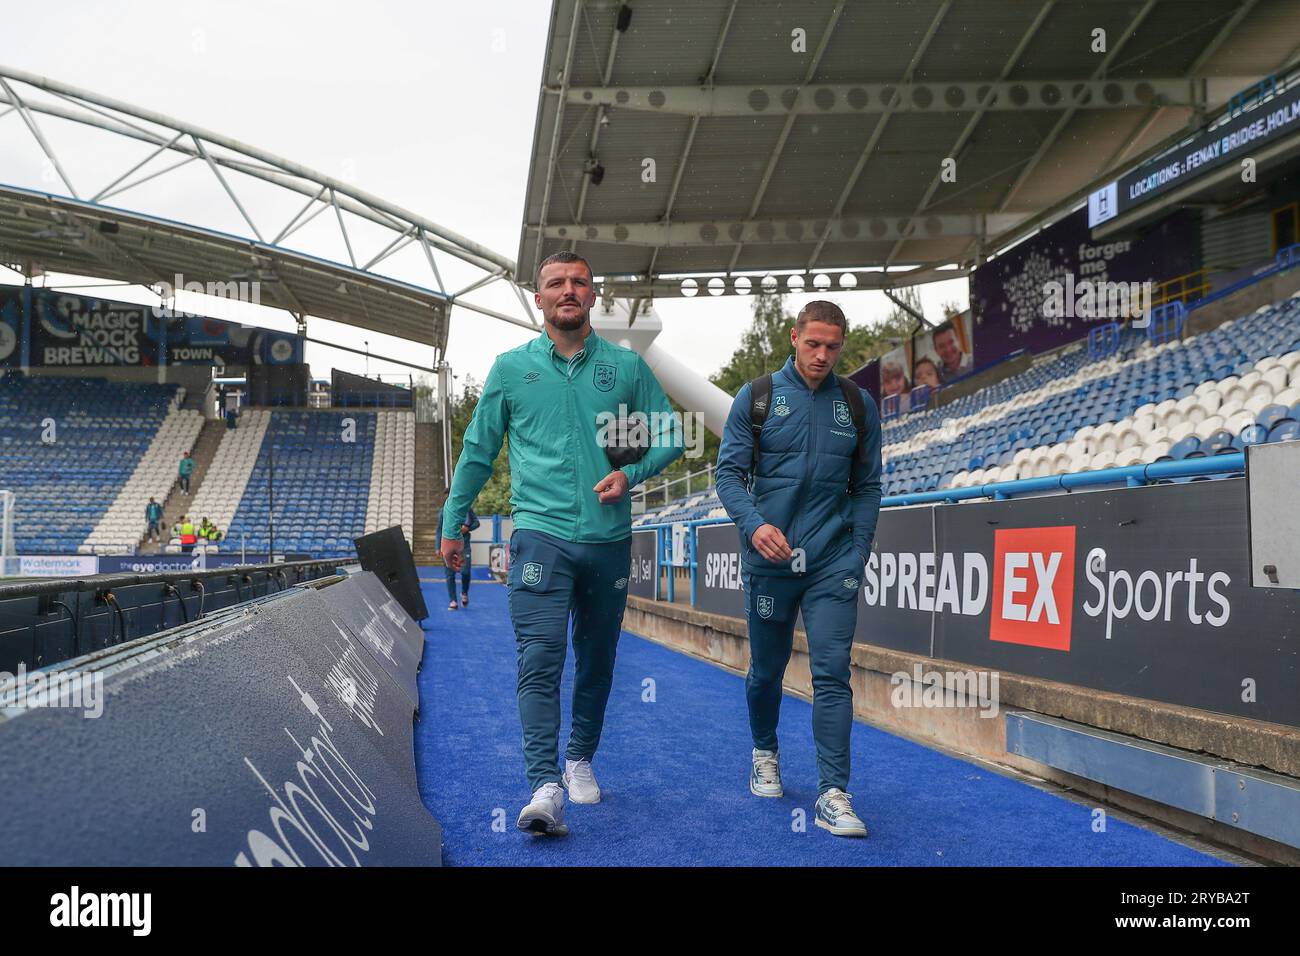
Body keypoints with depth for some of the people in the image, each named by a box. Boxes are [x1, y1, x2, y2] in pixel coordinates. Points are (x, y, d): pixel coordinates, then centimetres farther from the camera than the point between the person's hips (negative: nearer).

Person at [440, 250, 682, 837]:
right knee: (539, 659, -13)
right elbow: (477, 452, 12)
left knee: (596, 659, 13)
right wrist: (453, 524, 14)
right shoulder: (511, 368, 6)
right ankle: (545, 788, -15)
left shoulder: (627, 366, 7)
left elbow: (669, 437, 10)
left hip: (609, 539, 2)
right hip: (541, 532, -2)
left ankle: (580, 759, 32)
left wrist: (630, 473, -9)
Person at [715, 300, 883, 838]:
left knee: (832, 673, -7)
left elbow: (867, 486, 10)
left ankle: (833, 793, -4)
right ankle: (764, 753, 38)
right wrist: (754, 524, -18)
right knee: (767, 668, 13)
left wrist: (858, 552, 1)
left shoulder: (858, 405, 6)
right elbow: (729, 472, -1)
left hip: (833, 562, 0)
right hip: (768, 559, 0)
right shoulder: (756, 397, 1)